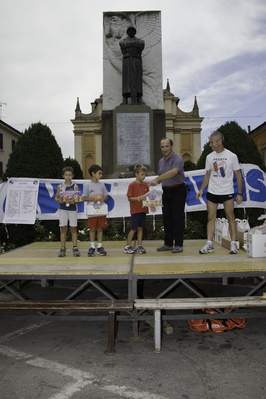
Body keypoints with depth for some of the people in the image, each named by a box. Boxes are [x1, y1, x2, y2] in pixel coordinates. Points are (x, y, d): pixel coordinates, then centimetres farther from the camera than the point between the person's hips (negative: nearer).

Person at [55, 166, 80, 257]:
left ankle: (75, 248, 6)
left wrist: (74, 201, -25)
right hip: (62, 209, 1)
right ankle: (63, 248, 7)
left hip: (73, 209, -1)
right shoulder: (60, 186, 8)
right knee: (63, 229, 1)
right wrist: (59, 200, -13)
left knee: (73, 228, 1)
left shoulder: (75, 186, 3)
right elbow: (56, 198, 10)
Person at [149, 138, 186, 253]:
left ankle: (178, 245, 3)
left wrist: (157, 179, -41)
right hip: (166, 191, 7)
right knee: (167, 218, 9)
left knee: (177, 218, -5)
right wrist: (155, 181, -1)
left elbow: (173, 172, -33)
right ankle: (168, 244, 18)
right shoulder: (161, 161, 12)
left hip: (178, 191, -7)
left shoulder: (177, 159, -14)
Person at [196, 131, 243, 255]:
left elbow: (238, 175, -1)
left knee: (230, 218, 0)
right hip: (212, 192, 3)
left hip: (227, 192, -3)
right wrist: (201, 190, 2)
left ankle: (233, 244, 8)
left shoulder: (231, 156, -3)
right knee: (211, 218, 2)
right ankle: (209, 244, 6)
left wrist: (240, 193, -5)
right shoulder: (209, 157, 6)